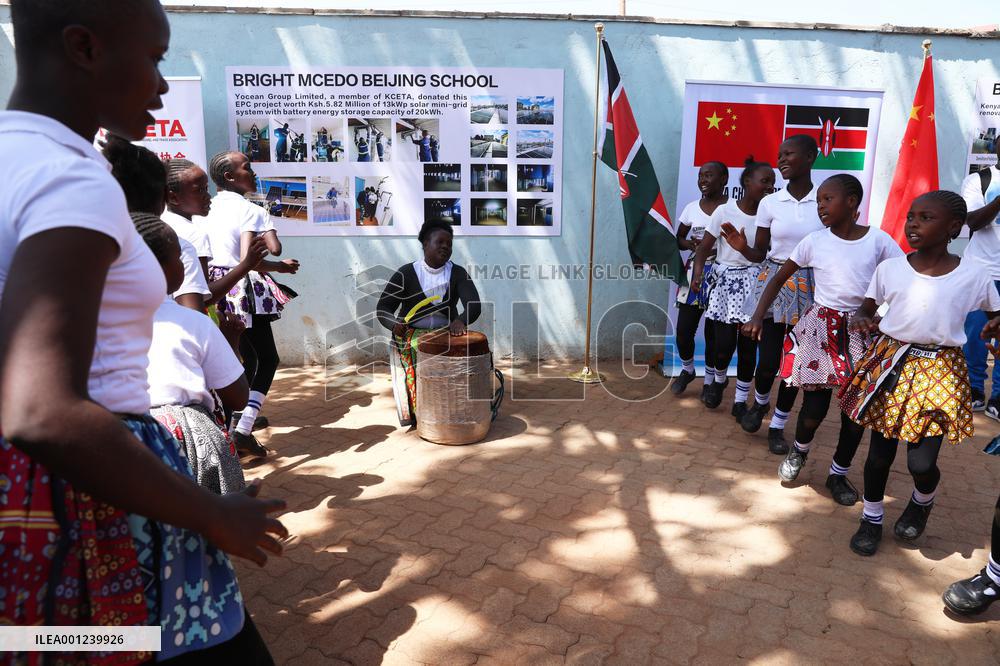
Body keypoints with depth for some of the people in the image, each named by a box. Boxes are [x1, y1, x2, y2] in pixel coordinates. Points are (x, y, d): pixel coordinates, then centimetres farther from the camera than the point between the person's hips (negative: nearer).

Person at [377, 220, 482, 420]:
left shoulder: (458, 274, 1)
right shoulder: (405, 274, -4)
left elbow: (474, 305, -12)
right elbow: (383, 309, -4)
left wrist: (461, 321, -36)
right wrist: (394, 324, -28)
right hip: (411, 333, -2)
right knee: (417, 351, -32)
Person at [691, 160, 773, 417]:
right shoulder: (725, 210, -5)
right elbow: (705, 246, -9)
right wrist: (697, 272, -25)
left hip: (753, 283, 2)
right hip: (725, 280, -2)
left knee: (748, 345, 2)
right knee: (724, 344, -4)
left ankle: (741, 400, 18)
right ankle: (719, 380, 30)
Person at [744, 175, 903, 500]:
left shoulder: (879, 240, -4)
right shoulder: (815, 241, -2)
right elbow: (779, 279, 2)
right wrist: (758, 316, -8)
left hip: (862, 329, 1)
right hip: (821, 325, -1)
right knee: (815, 405, -4)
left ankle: (838, 474, 24)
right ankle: (799, 450, 30)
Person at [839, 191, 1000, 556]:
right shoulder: (890, 268, -2)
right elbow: (866, 309, 6)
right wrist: (862, 320, -17)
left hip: (940, 369, -1)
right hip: (891, 362, 1)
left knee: (922, 462, -2)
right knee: (880, 452, 8)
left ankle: (923, 501, 34)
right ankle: (871, 517, 31)